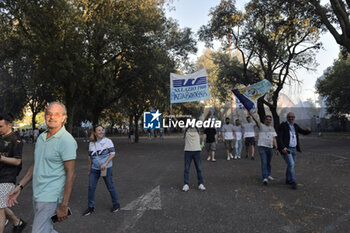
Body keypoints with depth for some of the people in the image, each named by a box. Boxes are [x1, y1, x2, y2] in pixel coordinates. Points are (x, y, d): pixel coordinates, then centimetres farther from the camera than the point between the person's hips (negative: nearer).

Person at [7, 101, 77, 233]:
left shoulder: (67, 141, -17)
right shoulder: (41, 137, 9)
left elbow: (70, 174, -19)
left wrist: (64, 206, -21)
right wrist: (20, 187, 14)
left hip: (51, 197, -8)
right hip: (37, 195, 8)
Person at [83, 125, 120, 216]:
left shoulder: (108, 141, -8)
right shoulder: (91, 143, 6)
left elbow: (113, 154, -11)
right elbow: (90, 157, 14)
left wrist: (105, 163, -21)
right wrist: (89, 169, 16)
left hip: (106, 168, -4)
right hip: (94, 169, 4)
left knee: (110, 186, 5)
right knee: (91, 187, 3)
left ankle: (116, 204, 24)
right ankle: (90, 207, 19)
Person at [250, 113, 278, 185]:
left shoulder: (272, 128, 15)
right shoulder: (261, 126, 0)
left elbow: (274, 138, 8)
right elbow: (256, 122, -19)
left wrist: (275, 145, -10)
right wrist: (252, 115, -38)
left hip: (270, 147, 5)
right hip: (262, 147, -5)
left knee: (268, 162, 16)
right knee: (264, 162, -12)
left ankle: (268, 175, 34)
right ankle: (265, 178, -15)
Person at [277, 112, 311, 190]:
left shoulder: (295, 126, 11)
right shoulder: (282, 125, -9)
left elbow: (304, 132, 13)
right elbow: (279, 137, -16)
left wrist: (308, 130, -12)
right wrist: (283, 147, -29)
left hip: (294, 149, 7)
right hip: (286, 149, -7)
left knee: (291, 165, 15)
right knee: (291, 164, -16)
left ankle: (288, 180, 29)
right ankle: (293, 182, -8)